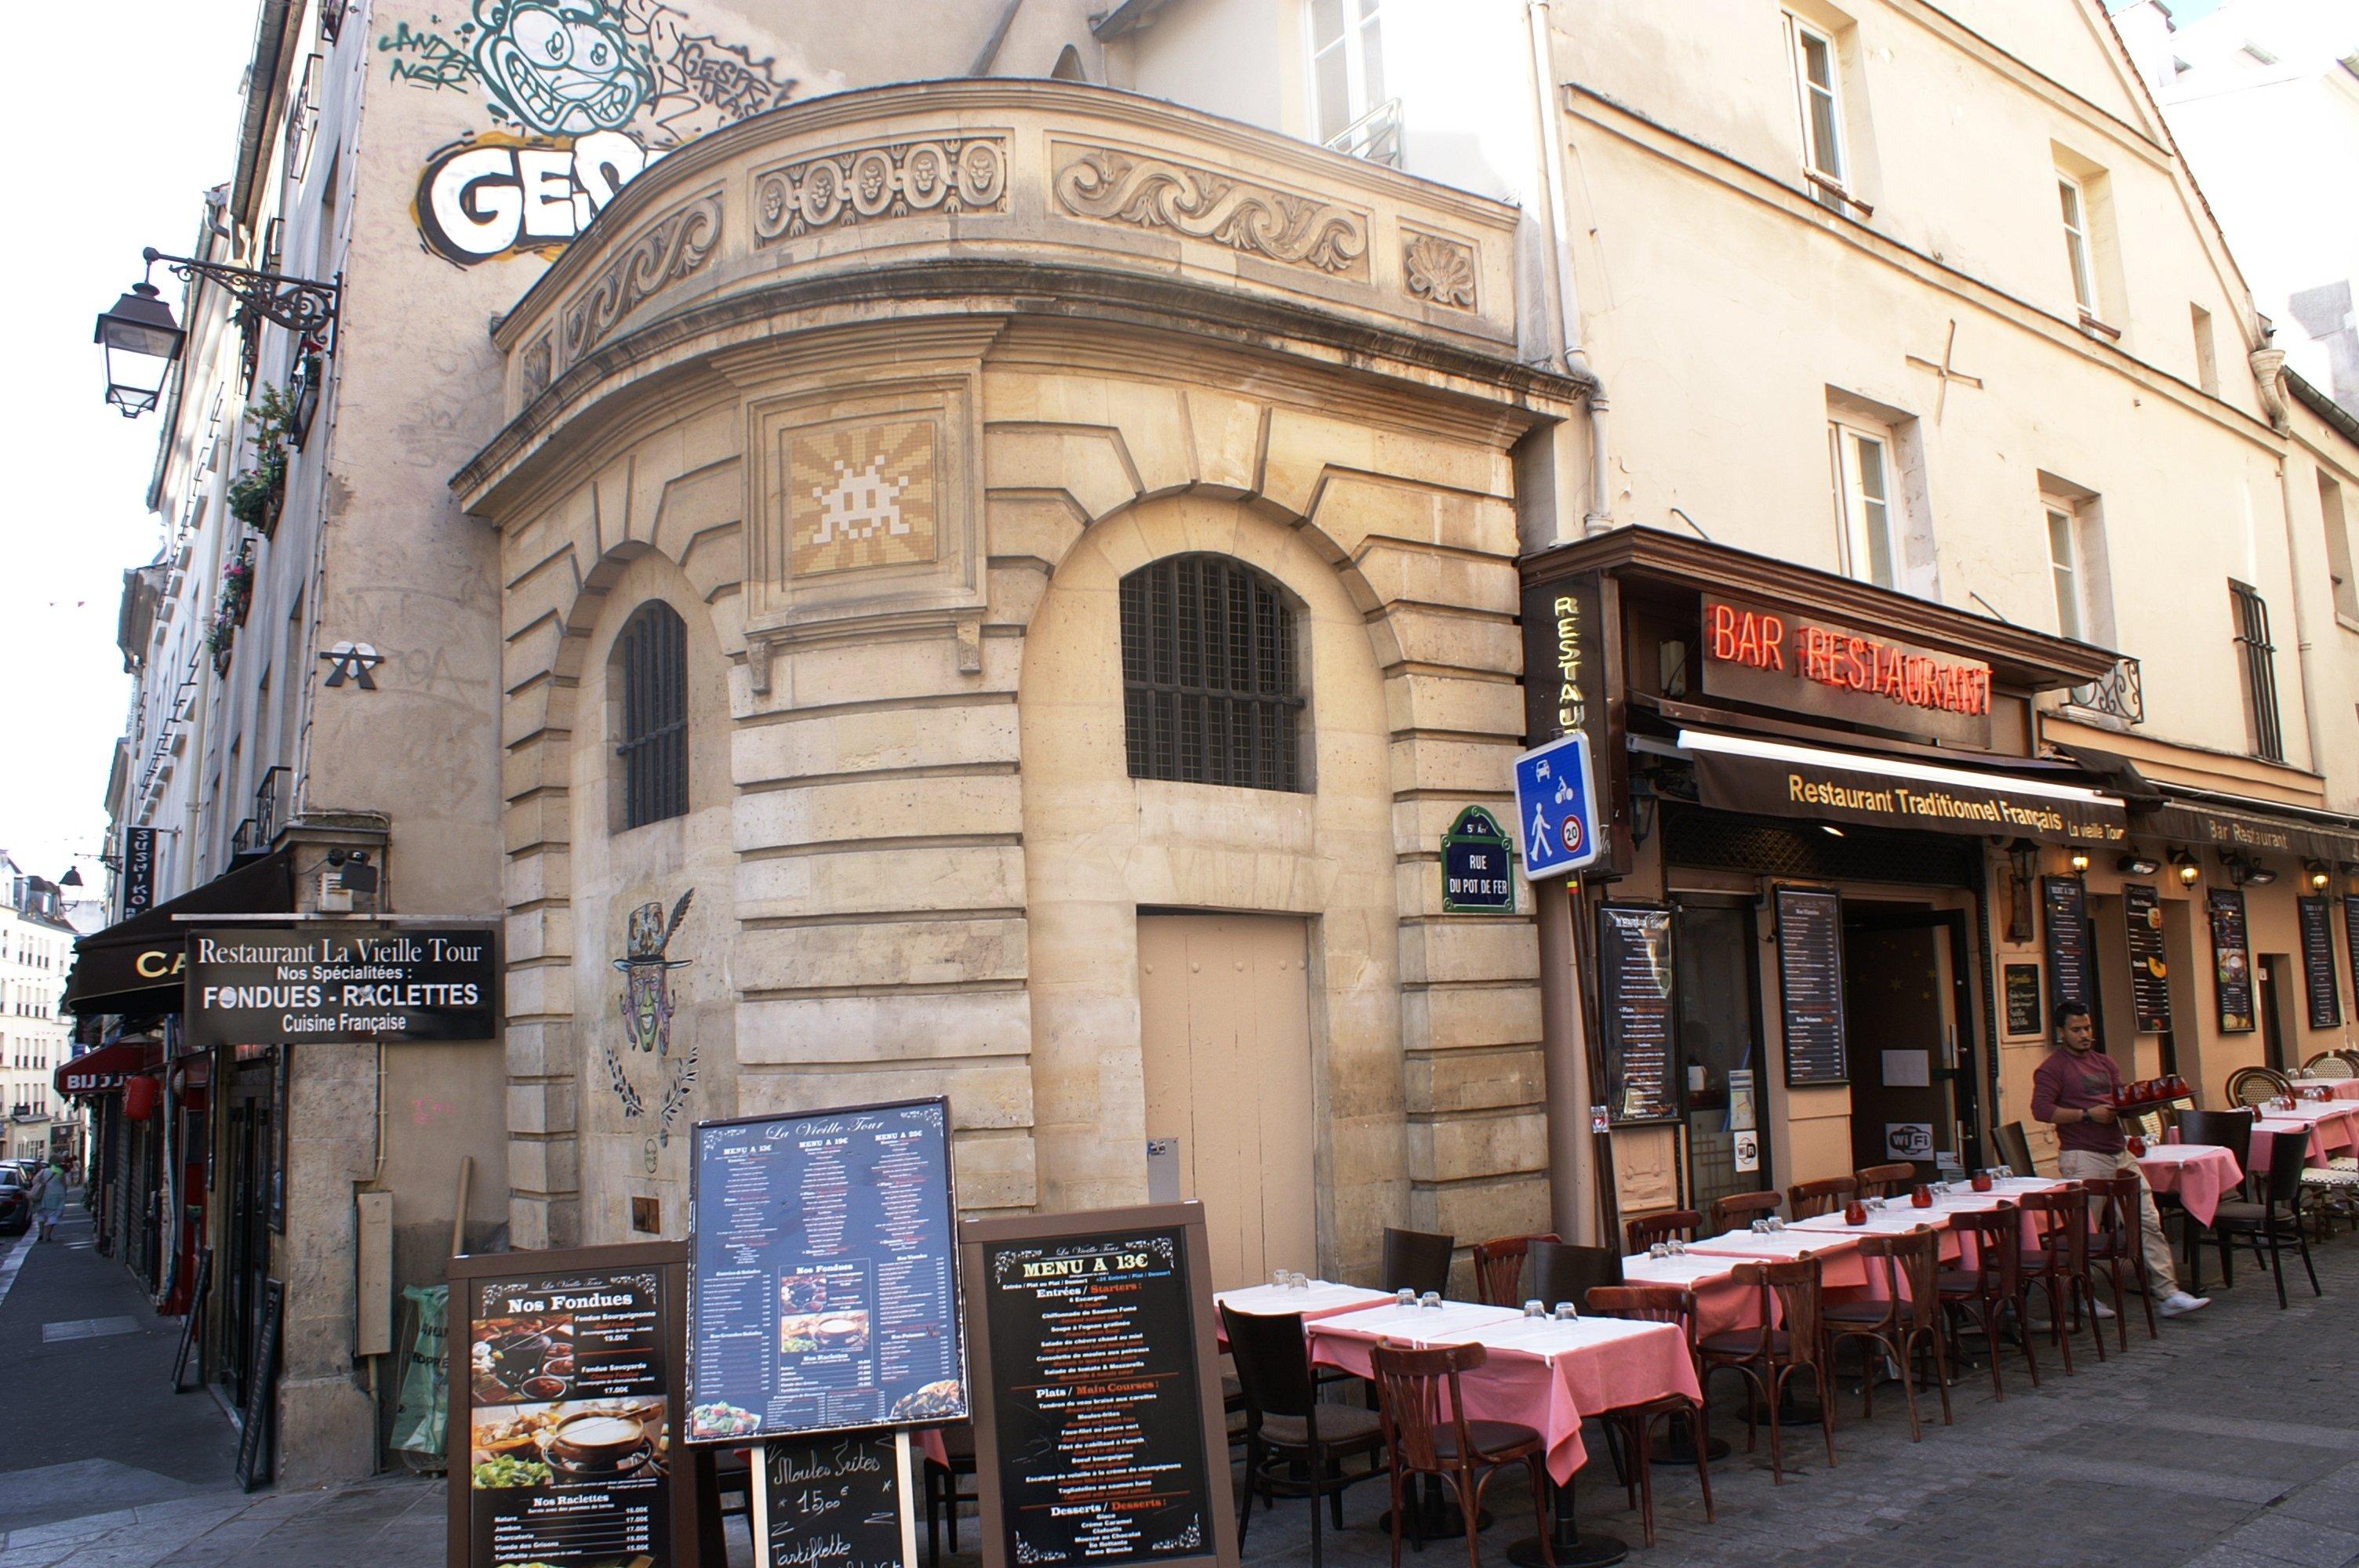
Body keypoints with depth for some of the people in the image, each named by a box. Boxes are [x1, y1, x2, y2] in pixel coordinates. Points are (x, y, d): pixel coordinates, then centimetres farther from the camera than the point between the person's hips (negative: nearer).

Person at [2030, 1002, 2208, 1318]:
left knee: (2148, 1221, 2)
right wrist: (2087, 1115, -18)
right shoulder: (2052, 1068, -4)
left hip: (2119, 1153, 7)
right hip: (2083, 1158, -7)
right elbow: (2041, 1109, -15)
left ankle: (2168, 1294, 4)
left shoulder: (2104, 1062, 19)